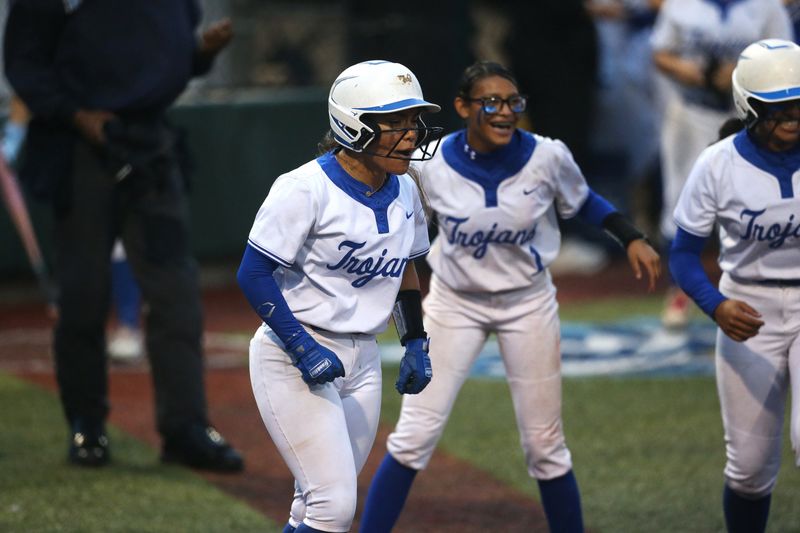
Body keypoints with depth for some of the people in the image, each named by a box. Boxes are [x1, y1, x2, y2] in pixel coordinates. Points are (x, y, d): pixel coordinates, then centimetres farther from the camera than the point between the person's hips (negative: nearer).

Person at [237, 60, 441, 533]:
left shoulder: (404, 192, 7)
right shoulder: (306, 189, -17)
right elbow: (254, 273, -17)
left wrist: (416, 343, 14)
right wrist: (302, 346, -22)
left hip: (361, 362, 7)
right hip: (293, 362, -7)